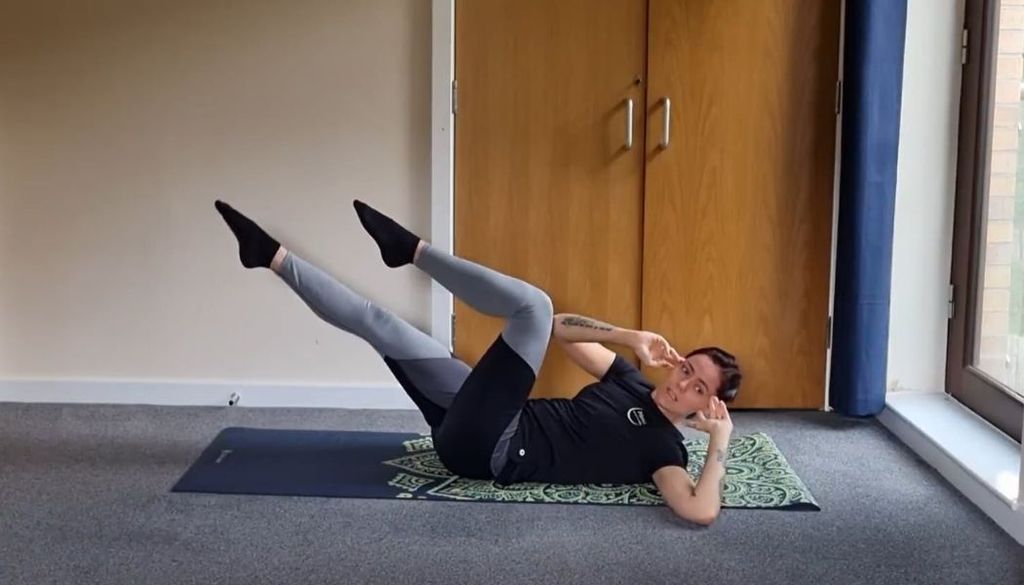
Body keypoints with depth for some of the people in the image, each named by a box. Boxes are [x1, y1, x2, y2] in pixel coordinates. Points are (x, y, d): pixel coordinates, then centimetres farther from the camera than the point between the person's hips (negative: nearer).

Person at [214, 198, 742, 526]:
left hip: (489, 451, -8)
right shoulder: (632, 384, 16)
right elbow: (562, 330, 17)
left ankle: (412, 250, -6)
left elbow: (701, 511, -25)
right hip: (474, 432, 8)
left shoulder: (664, 448, -5)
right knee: (376, 322, 9)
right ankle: (272, 257, 15)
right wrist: (631, 337, 4)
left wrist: (720, 439, -18)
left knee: (534, 304, -17)